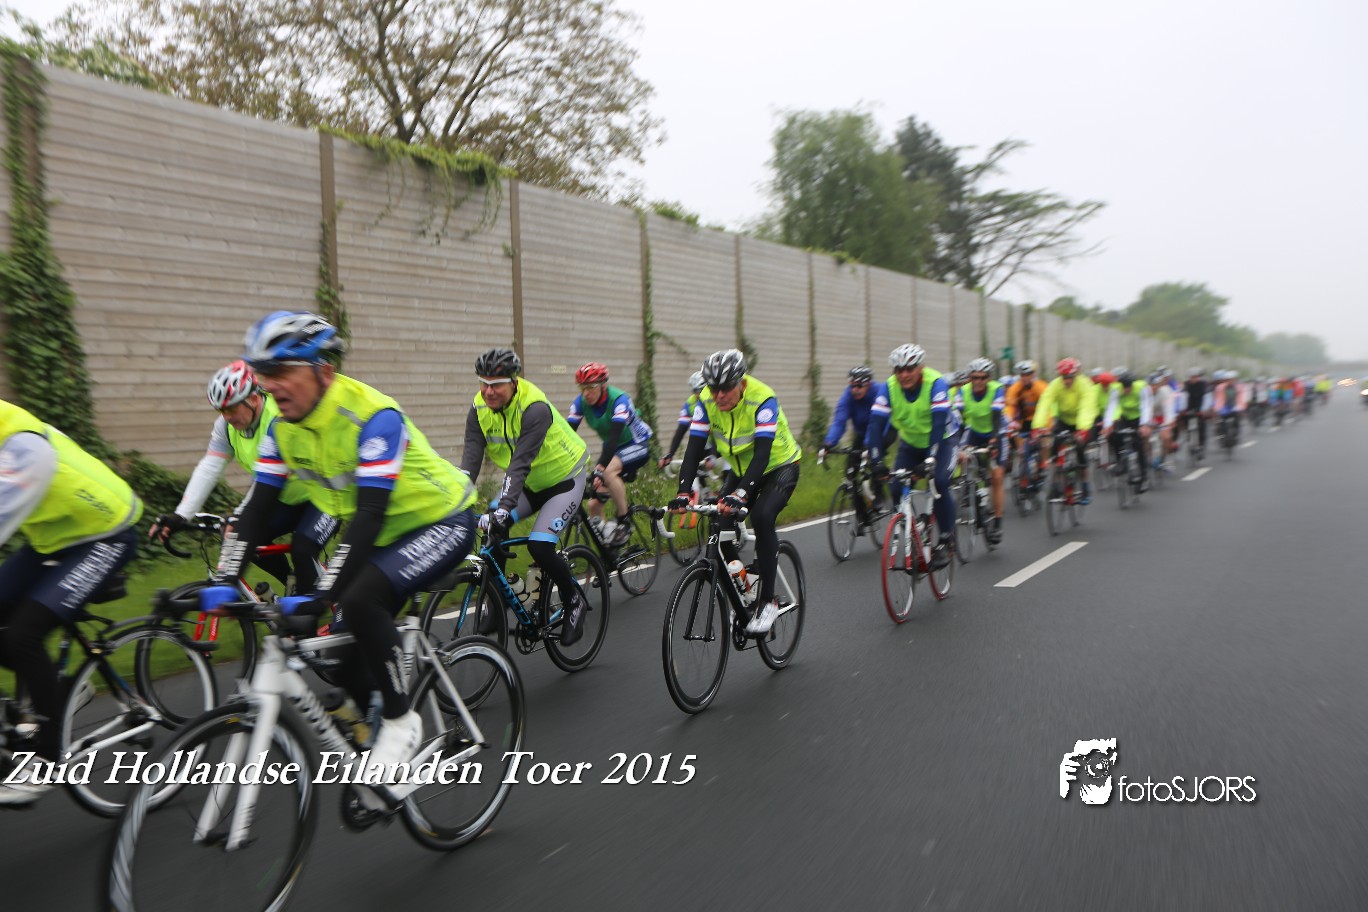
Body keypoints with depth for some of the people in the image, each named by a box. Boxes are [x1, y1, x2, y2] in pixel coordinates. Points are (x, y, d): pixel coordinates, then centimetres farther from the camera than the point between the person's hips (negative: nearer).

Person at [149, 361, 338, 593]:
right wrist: (180, 516, -25)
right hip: (288, 498, 8)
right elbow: (208, 469, -15)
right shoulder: (227, 425, -7)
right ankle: (294, 584, 15)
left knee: (302, 550, -26)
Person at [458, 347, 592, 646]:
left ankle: (574, 601, 6)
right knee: (492, 528, -15)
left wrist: (505, 508, -47)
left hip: (563, 478, -6)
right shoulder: (479, 409, -13)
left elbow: (520, 463, -38)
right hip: (527, 481, 6)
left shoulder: (535, 408, -31)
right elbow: (470, 459, -21)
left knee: (539, 545, -20)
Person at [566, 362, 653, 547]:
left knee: (609, 470, -36)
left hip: (637, 445, -6)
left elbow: (614, 435, -41)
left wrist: (599, 468, -54)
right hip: (612, 449, 6)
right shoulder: (581, 402, -14)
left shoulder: (619, 400, -30)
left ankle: (624, 524, -21)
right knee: (594, 504, -5)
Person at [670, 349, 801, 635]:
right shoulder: (707, 401, -17)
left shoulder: (763, 399, -31)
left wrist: (740, 494, -52)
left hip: (780, 466, -5)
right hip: (742, 469, 6)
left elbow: (762, 453, -39)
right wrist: (683, 492, -34)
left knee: (761, 516, -30)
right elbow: (694, 448, -21)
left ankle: (768, 602, -19)